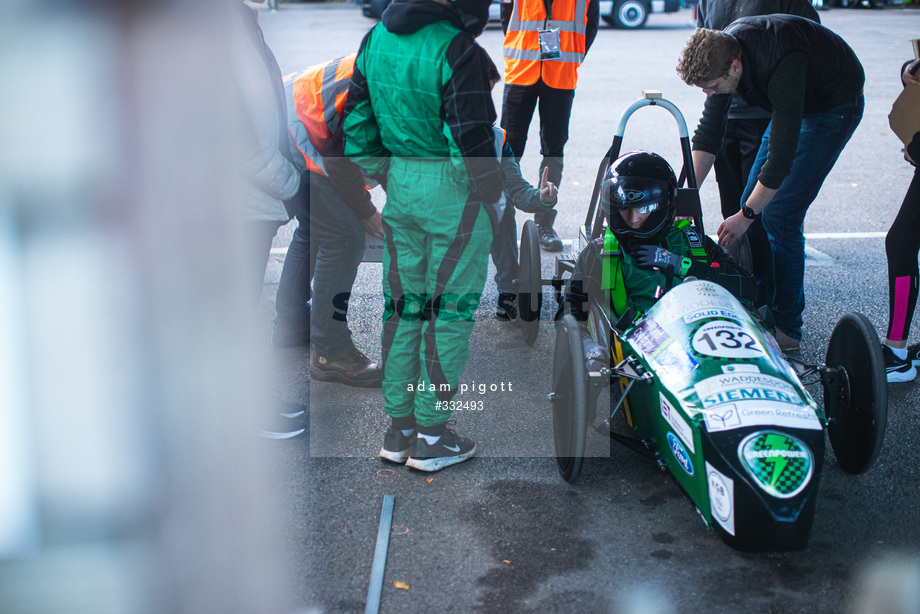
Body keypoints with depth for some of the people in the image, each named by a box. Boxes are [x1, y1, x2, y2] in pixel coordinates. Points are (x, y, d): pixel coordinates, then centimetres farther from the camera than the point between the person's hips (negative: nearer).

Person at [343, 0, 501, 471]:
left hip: (400, 184, 7)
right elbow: (470, 135, -18)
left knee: (403, 305, 14)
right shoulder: (457, 50, -18)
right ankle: (430, 436, 10)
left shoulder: (375, 39, 6)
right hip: (452, 190, -7)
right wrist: (490, 186, -3)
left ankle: (398, 429, 22)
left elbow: (357, 122, 12)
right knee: (450, 309, 4)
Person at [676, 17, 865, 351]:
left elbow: (782, 154, -36)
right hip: (793, 104, 8)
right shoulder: (721, 51, -16)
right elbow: (709, 130, -7)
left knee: (779, 213, -16)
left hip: (835, 107, -8)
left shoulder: (781, 65, -40)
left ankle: (786, 328, -6)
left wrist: (746, 215, -29)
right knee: (754, 199, 4)